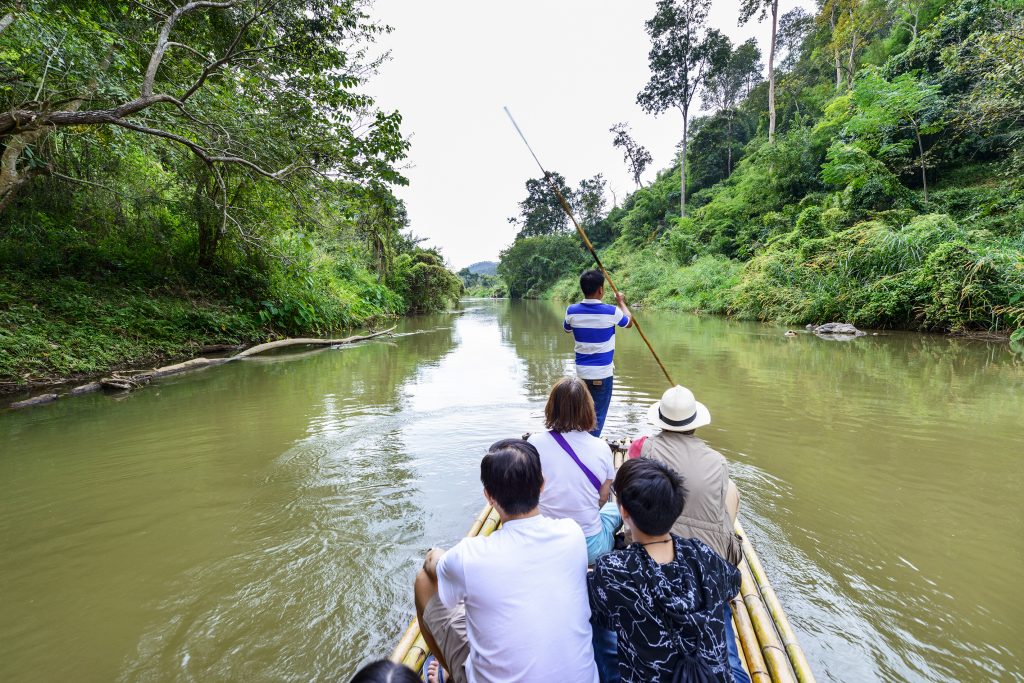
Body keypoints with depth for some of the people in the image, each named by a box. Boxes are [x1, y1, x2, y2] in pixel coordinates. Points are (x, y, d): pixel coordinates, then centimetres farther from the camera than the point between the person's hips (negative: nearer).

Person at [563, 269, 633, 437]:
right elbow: (629, 322, 9)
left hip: (582, 371, 4)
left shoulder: (572, 311, -7)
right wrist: (621, 302, 25)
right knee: (598, 414, 5)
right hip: (603, 372, -4)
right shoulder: (611, 312, -14)